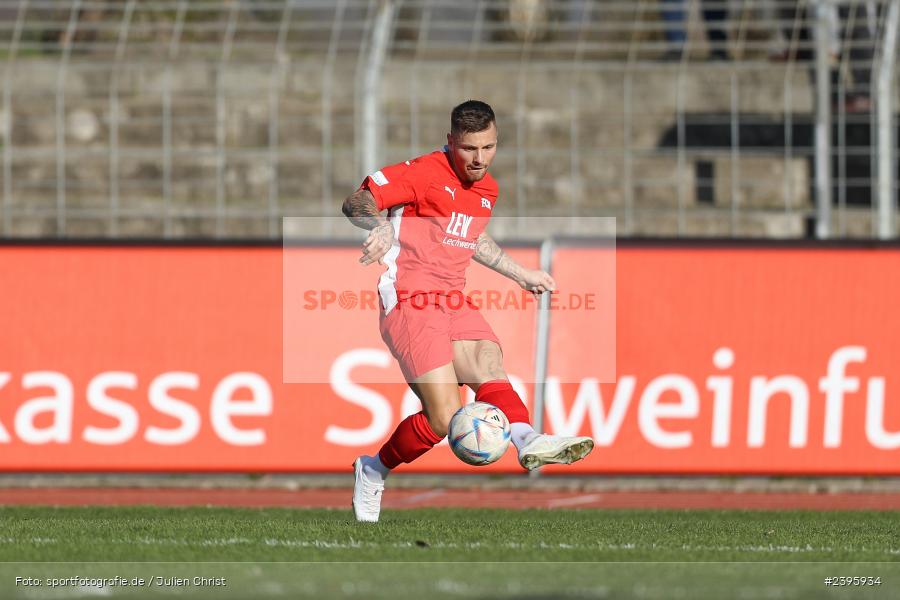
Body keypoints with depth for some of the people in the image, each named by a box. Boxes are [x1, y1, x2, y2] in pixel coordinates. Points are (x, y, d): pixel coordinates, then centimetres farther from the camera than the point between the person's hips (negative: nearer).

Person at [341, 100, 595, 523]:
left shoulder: (487, 189, 17)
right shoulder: (425, 174, -7)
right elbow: (355, 203, -12)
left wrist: (520, 274, 41)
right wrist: (380, 226, -33)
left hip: (452, 301, 7)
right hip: (408, 302, -7)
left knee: (490, 367, -22)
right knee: (443, 417, -16)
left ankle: (526, 440, -46)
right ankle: (373, 472, 4)